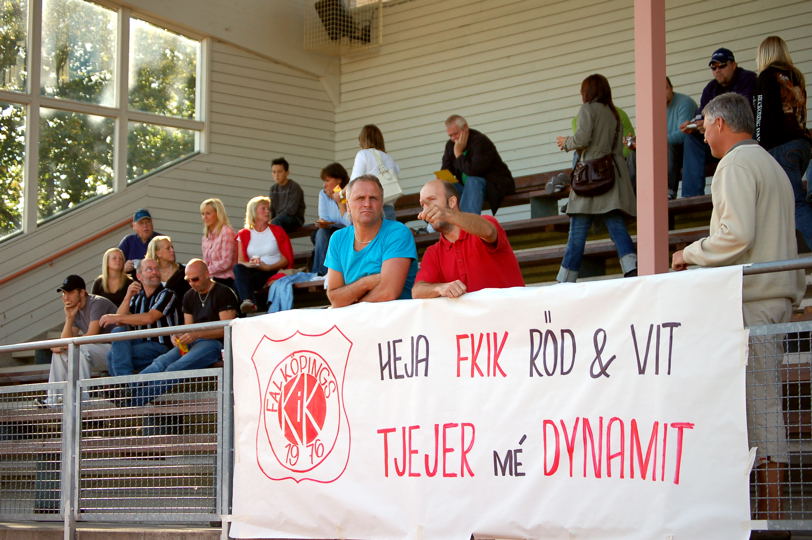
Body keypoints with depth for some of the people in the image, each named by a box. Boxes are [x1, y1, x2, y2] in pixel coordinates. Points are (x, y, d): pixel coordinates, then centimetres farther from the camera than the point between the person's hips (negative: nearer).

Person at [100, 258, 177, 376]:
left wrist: (116, 318, -14)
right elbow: (119, 322, 4)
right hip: (140, 342, 6)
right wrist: (128, 297, -8)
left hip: (161, 347, -6)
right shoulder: (137, 297, 15)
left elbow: (149, 318, -17)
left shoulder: (167, 294, -3)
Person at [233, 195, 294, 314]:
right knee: (237, 268, -33)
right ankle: (248, 300, -53)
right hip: (253, 271, 2)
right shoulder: (244, 235, 18)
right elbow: (240, 261, 6)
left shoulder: (277, 231, 13)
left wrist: (268, 267, -13)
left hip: (274, 272, -2)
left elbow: (287, 258, 4)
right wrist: (250, 264, -19)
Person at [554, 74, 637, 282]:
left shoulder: (588, 109, 2)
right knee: (617, 228, -4)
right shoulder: (614, 114, 21)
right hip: (613, 175, 6)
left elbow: (582, 138, -11)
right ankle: (632, 268, -24)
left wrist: (566, 142, 9)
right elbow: (618, 148, 19)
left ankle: (564, 282, -3)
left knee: (577, 233, -4)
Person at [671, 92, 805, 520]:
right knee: (764, 399, 8)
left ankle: (770, 510, -11)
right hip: (778, 292, 10)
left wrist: (690, 254, -5)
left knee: (758, 400, -10)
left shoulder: (737, 164, -8)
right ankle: (771, 505, 8)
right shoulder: (771, 165, 23)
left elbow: (737, 234, -19)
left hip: (750, 296, -10)